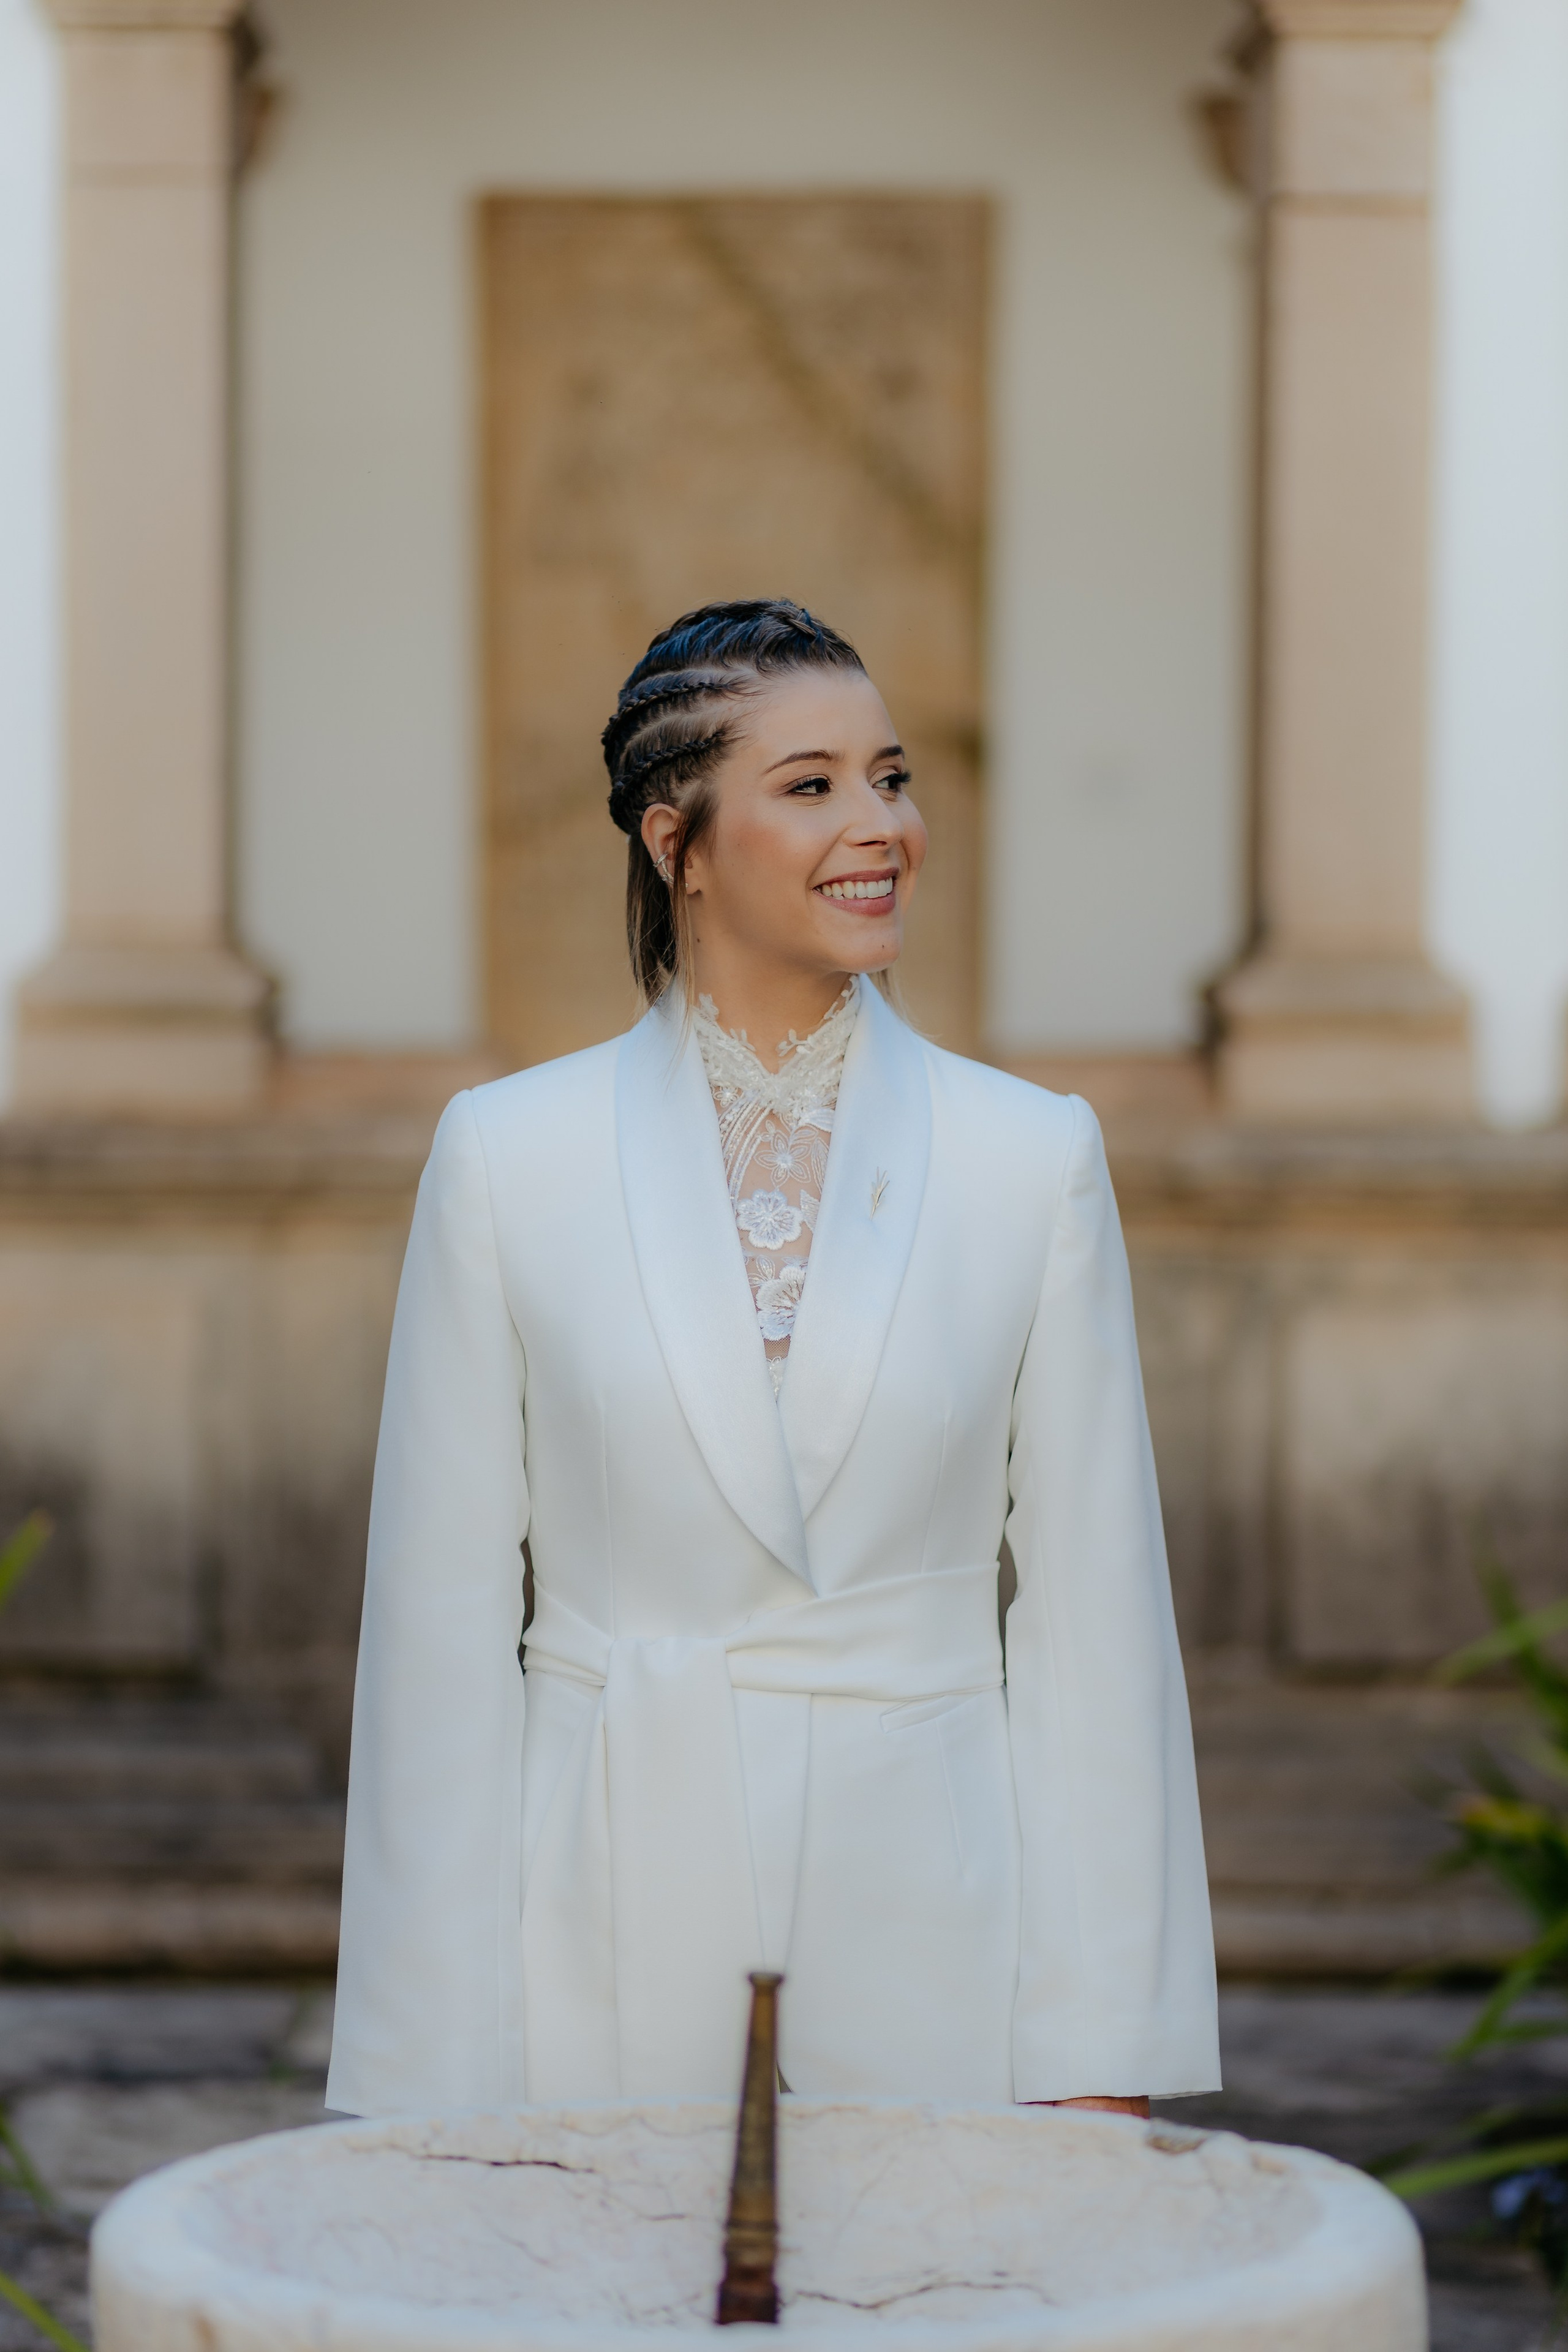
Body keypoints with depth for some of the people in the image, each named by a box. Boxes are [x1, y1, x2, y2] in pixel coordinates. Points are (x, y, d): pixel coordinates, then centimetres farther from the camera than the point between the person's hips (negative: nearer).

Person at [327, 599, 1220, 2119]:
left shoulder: (1034, 1157, 2)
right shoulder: (507, 1156, 0)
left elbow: (1095, 1614, 2)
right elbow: (443, 1622, 1)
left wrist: (1104, 2056, -2)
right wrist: (439, 2088, -3)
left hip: (925, 1964, 1)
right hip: (611, 1974, 0)